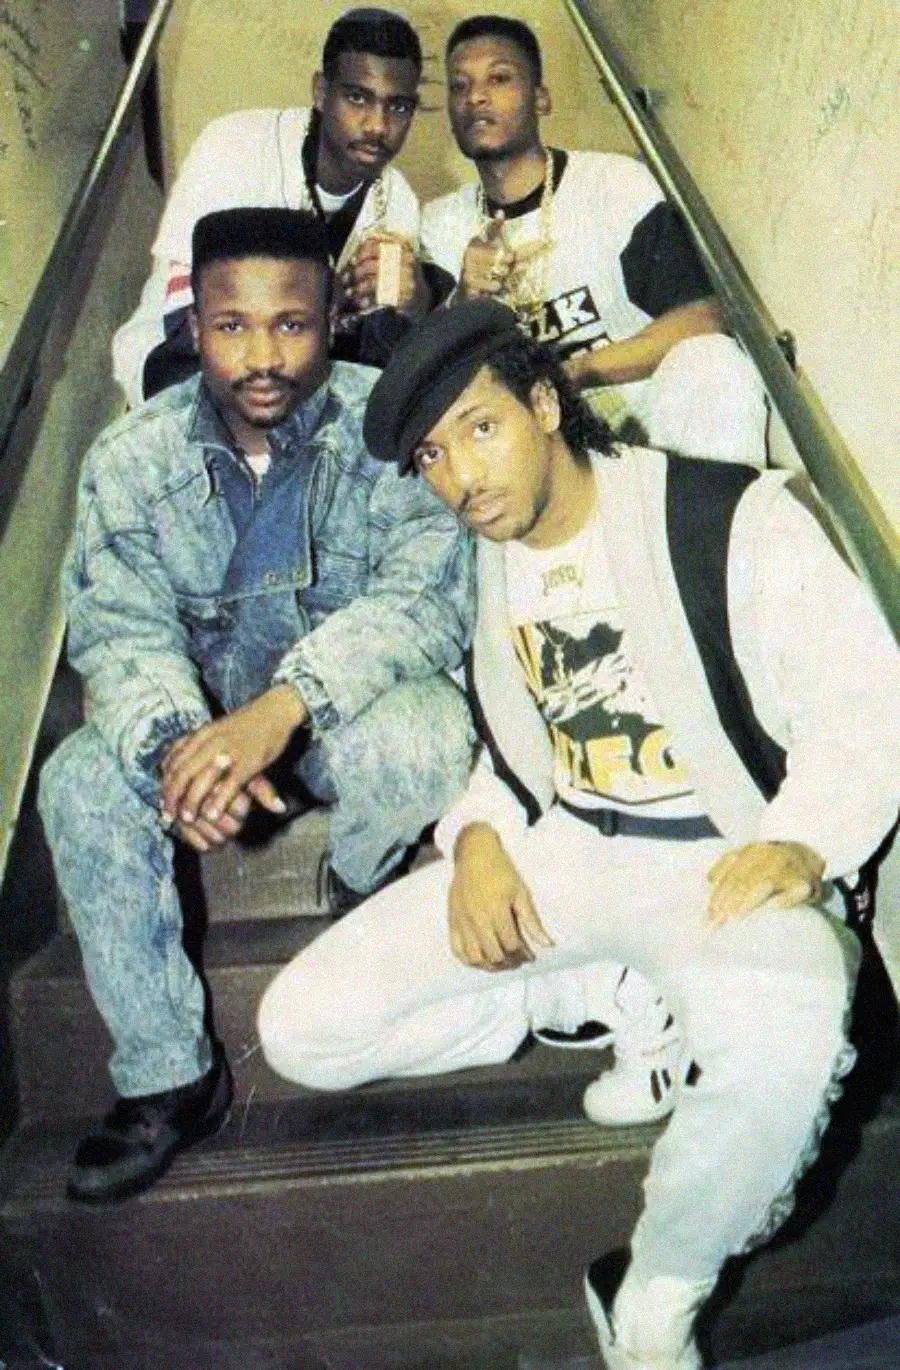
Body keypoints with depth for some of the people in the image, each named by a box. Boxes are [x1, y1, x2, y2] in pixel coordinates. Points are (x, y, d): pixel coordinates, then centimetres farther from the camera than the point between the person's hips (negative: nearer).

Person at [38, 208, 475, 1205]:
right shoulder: (132, 457, -8)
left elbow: (427, 595, -26)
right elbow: (118, 628, -11)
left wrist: (286, 704, -41)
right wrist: (172, 740, -34)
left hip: (358, 698, -2)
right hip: (204, 709, 3)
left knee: (422, 741, -36)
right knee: (80, 786, -22)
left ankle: (361, 882, 3)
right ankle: (168, 1077, -8)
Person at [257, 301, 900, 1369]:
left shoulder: (731, 515, -7)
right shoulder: (469, 565, 9)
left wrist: (802, 843, -26)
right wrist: (478, 835, -4)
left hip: (722, 863, -4)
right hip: (548, 849, 5)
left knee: (787, 1050, -39)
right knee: (300, 1029, -10)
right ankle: (611, 997, 3)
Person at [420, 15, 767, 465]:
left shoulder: (614, 181, -4)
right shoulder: (440, 224, 7)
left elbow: (700, 319, -13)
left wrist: (565, 373, -21)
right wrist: (464, 304, -18)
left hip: (639, 425, -4)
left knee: (709, 363, -31)